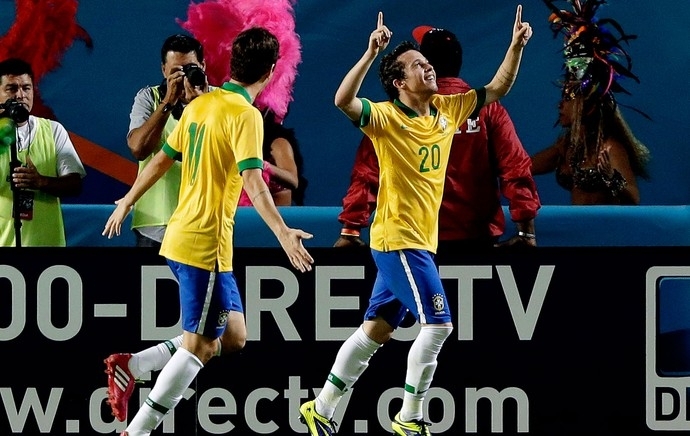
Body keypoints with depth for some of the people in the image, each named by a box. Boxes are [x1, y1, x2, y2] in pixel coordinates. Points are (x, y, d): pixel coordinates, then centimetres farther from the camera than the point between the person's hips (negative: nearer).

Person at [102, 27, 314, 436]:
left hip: (180, 235, 8)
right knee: (201, 346, -2)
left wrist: (128, 201, 28)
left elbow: (161, 160, 16)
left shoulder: (200, 105, 9)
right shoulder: (245, 115, -14)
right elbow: (252, 180, -25)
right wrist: (283, 232, -32)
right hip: (207, 244, -8)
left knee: (232, 336, 15)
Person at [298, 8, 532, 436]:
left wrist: (516, 47, 0)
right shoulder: (386, 117, -14)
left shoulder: (448, 110, 7)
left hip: (420, 240, 8)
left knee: (376, 331, 12)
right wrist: (371, 54, -40)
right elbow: (344, 101, -31)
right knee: (438, 323, -13)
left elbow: (496, 89, 14)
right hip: (398, 238, -8)